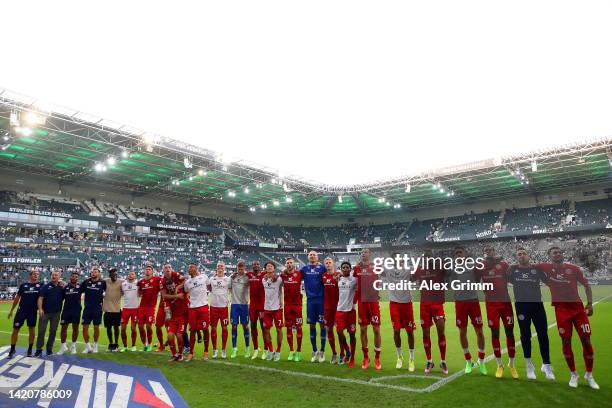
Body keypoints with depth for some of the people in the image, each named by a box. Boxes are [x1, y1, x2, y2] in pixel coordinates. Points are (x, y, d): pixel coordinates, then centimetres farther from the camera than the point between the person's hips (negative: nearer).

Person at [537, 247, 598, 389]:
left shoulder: (573, 268, 2)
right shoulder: (546, 267, -1)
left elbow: (586, 284, 7)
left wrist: (590, 304, 0)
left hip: (578, 306, 1)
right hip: (561, 309, -1)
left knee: (586, 340, 3)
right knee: (566, 341, 2)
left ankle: (589, 375, 21)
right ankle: (573, 374, 20)